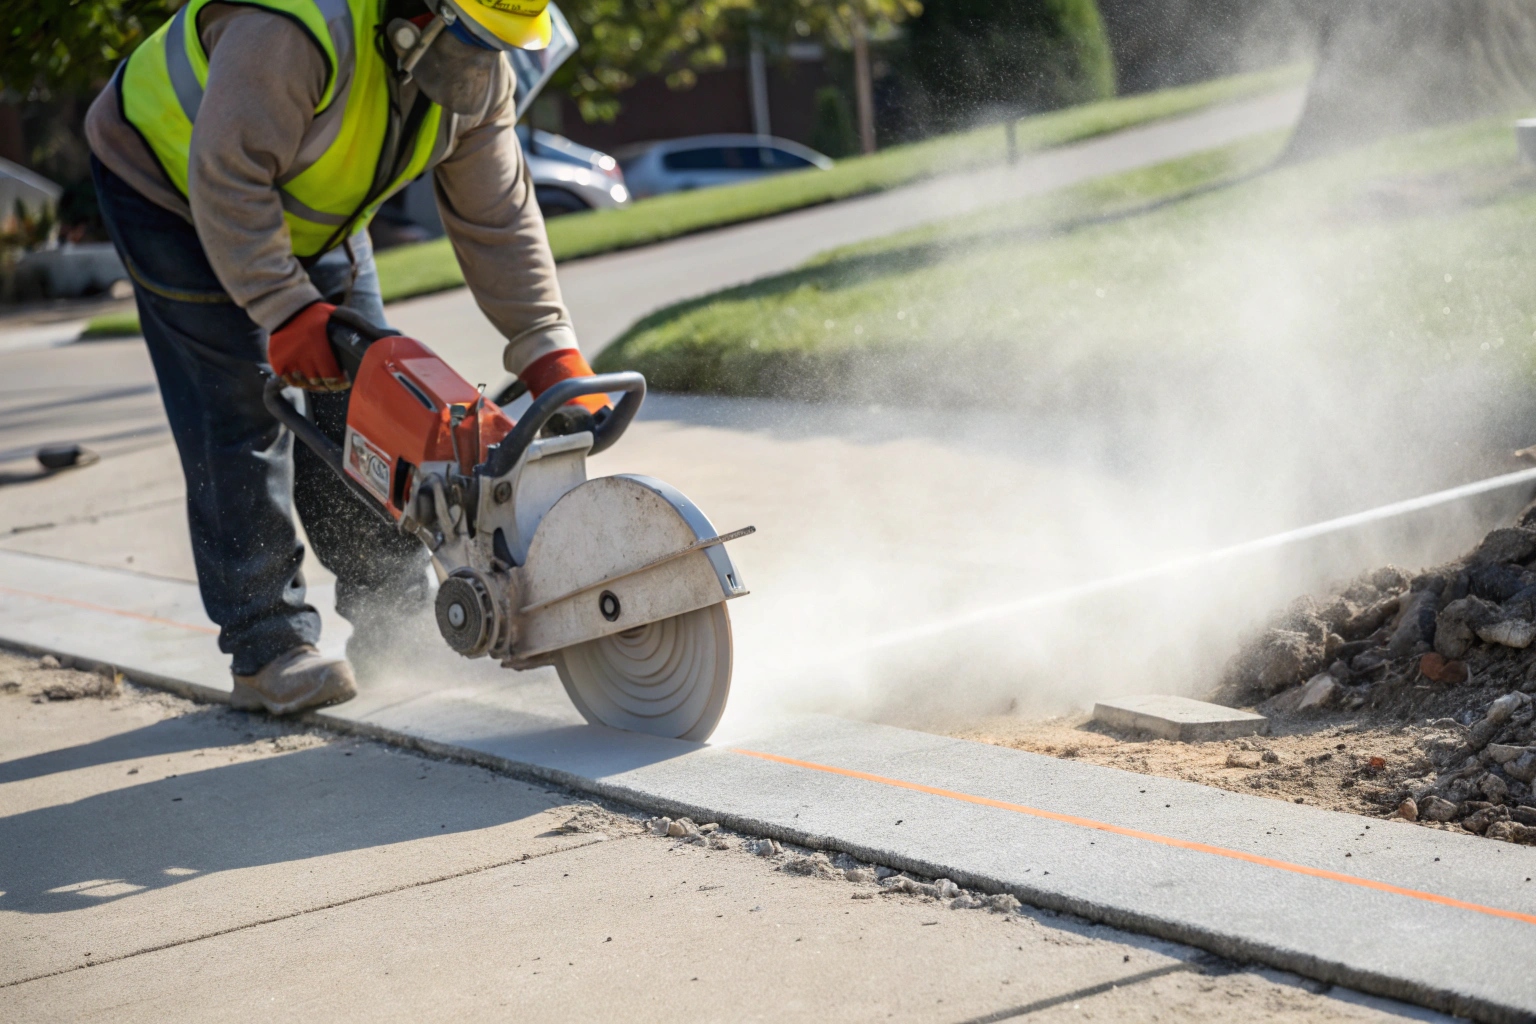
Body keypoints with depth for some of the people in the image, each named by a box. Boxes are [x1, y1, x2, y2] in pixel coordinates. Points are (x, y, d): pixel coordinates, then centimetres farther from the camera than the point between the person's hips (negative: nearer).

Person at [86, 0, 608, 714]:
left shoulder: (479, 73, -17)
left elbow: (498, 220, -12)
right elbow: (229, 178, -37)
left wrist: (552, 356, -18)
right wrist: (287, 311, -38)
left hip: (310, 209, 7)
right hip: (173, 183, -7)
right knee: (239, 413, -12)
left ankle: (392, 622, 14)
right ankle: (267, 651, -8)